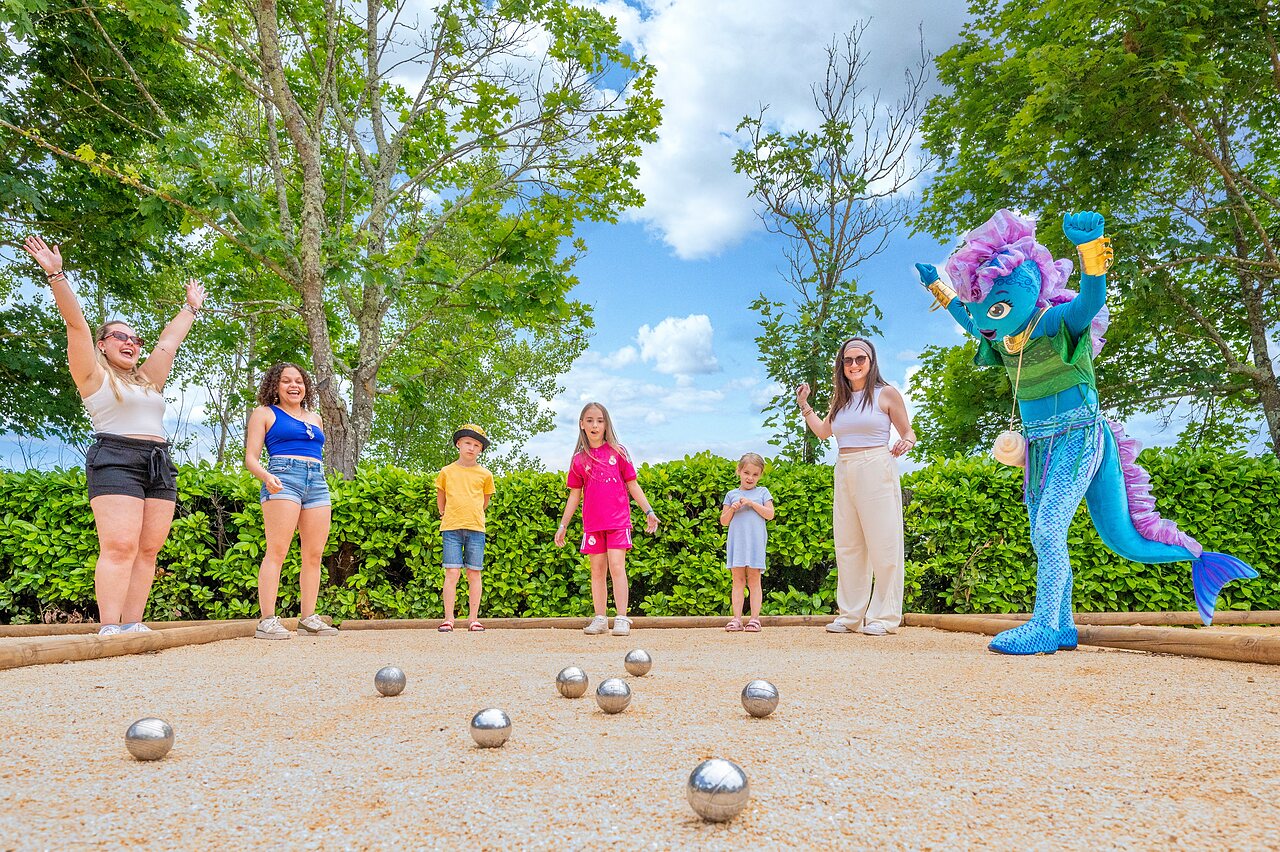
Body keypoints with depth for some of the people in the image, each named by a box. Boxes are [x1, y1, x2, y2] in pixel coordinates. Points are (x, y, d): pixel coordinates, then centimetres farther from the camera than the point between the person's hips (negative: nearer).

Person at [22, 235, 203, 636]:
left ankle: (132, 624, 0)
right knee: (120, 546, -16)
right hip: (115, 461, -6)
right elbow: (76, 323, 1)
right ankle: (109, 629, -17)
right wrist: (56, 275, -6)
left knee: (148, 549, -1)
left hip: (160, 466, 6)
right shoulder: (93, 375, 9)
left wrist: (191, 307, 42)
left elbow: (169, 341, 33)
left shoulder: (148, 378, 25)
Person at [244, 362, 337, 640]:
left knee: (314, 555, 0)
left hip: (318, 482, 5)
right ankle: (267, 621, -15)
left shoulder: (315, 418, 26)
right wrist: (266, 476, -17)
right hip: (283, 479, -5)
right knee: (277, 551, -14)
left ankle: (308, 619, 4)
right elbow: (251, 458, 4)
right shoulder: (265, 413, 12)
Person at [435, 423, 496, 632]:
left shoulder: (485, 474, 7)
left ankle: (474, 619, 8)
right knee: (452, 573, -5)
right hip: (451, 529, -1)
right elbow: (440, 497, 20)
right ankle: (448, 619, 1)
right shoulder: (446, 472, 6)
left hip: (476, 529, 1)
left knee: (474, 574, 3)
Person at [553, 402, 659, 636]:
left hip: (618, 520, -2)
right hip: (592, 523, 2)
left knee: (616, 567, -10)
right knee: (597, 570, 6)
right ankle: (600, 619, 14)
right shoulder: (579, 459, 7)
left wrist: (649, 512, 0)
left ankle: (622, 619, -5)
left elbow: (632, 485, 7)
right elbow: (575, 495, 13)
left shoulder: (617, 452, 3)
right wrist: (563, 525, 12)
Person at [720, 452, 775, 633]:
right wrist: (732, 509, -7)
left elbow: (770, 515, 0)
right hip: (736, 541, 1)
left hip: (755, 542, -1)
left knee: (754, 580, 0)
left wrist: (752, 503, -9)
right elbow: (724, 521, 11)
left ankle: (755, 618, 1)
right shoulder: (732, 495, 12)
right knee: (738, 580, 0)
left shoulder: (762, 492, 11)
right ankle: (737, 618, 0)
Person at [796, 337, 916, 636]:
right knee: (847, 546, 7)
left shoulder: (886, 393, 1)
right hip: (844, 473, 6)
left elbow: (908, 433, 4)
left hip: (877, 472, -6)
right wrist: (804, 404, 20)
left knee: (883, 544, -3)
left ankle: (884, 616, 4)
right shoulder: (840, 399, 16)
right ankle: (850, 615, 14)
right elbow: (823, 431, 28)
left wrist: (905, 443, -18)